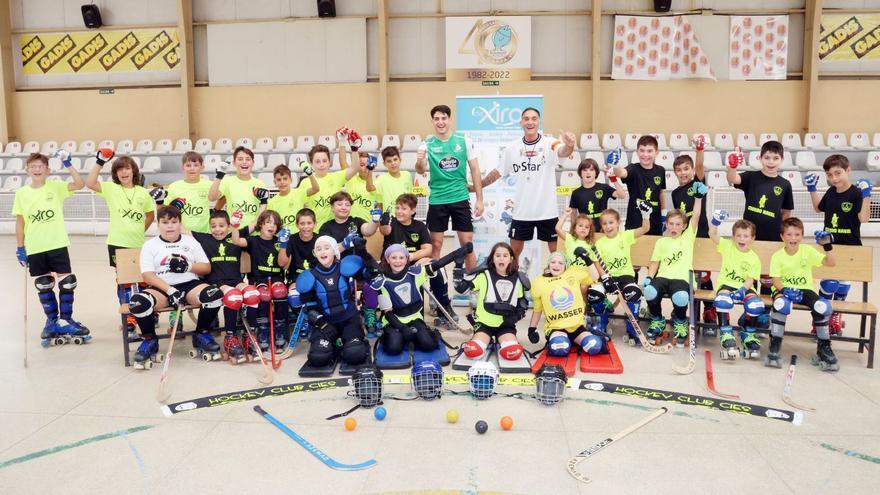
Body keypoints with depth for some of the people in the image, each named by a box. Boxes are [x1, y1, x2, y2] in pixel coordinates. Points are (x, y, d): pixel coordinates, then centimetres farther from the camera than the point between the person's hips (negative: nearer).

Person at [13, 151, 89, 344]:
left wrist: (68, 164, -23)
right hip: (34, 249, 1)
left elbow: (79, 184, -17)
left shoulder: (56, 186, -2)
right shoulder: (21, 193, 1)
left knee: (67, 282, 2)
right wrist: (20, 247, 4)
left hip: (57, 245, -1)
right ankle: (52, 321, 25)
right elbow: (20, 222, 4)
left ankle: (65, 320, 17)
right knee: (43, 286, 10)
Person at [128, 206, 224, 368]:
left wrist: (188, 266, -11)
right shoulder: (150, 245, 7)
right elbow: (148, 275, -5)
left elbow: (207, 268, 10)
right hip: (162, 288, -1)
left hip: (190, 284, 1)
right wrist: (170, 290, -20)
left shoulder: (191, 242, 14)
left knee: (215, 294, -29)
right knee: (138, 302, -33)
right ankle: (150, 341, -4)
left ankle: (201, 336, -3)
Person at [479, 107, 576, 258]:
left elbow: (562, 152, -31)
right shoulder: (511, 147, 1)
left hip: (547, 210, -2)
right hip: (521, 211, 3)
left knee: (556, 250, 7)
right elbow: (498, 172, 12)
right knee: (514, 250, 11)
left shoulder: (550, 143, -8)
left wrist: (569, 146, -55)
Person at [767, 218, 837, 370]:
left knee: (823, 306, -28)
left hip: (805, 290, 2)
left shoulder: (807, 251, 2)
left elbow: (830, 263, -5)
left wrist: (828, 246, -20)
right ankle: (774, 348, -27)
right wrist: (785, 290, -27)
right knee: (781, 304, -37)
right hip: (784, 289, -2)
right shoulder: (777, 256, -2)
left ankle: (824, 348, -7)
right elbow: (775, 280, -8)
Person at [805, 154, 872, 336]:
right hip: (829, 247, 2)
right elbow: (818, 208, 20)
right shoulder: (831, 192, 1)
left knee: (843, 284, 13)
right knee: (829, 283, -4)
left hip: (849, 247, -2)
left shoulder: (856, 193, -15)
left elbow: (864, 218, -24)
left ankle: (835, 317, 30)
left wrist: (866, 195, -29)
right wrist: (812, 189, 11)